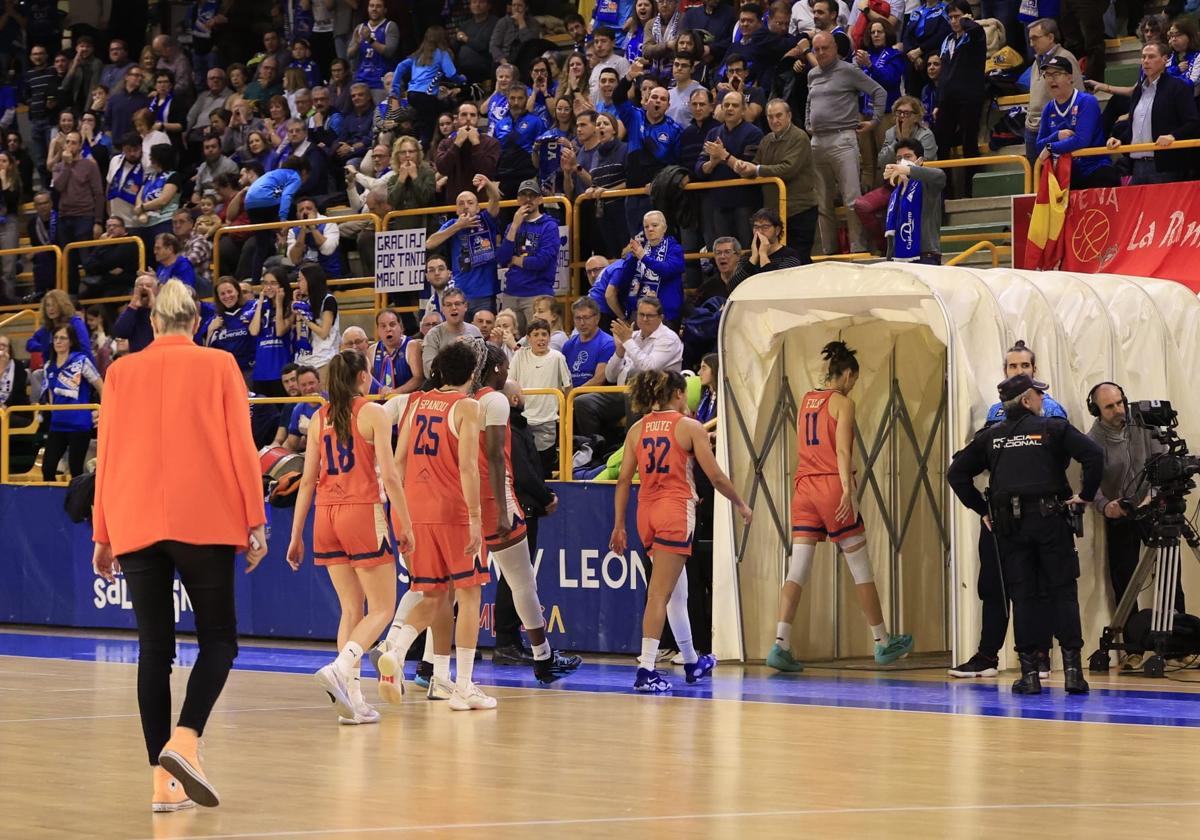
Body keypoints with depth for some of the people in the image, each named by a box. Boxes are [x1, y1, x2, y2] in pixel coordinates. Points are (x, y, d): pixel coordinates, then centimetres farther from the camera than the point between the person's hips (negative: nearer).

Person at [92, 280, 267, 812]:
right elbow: (241, 447, -2)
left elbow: (106, 455, 10)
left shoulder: (121, 372, 10)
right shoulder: (218, 365, 4)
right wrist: (255, 523, 1)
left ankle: (163, 781, 1)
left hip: (134, 523, 3)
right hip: (205, 521, -2)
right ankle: (183, 741, -17)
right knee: (218, 638, 7)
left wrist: (102, 535, 15)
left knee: (155, 648, 6)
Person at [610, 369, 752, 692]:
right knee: (660, 593, -10)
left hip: (647, 510, 5)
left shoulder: (637, 429, 10)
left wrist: (619, 525, 9)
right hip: (676, 509, -5)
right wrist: (740, 505, 13)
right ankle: (646, 670, -18)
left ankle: (692, 662, 32)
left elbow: (623, 480, 6)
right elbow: (715, 476, -2)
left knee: (677, 591, 19)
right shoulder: (689, 427, -2)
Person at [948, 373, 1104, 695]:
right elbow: (1094, 454, -12)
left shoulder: (991, 436, 11)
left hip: (1008, 524, 2)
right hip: (1048, 520, -2)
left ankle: (1030, 673, 3)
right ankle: (1072, 669, -2)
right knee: (1063, 592, 4)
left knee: (1022, 596, 5)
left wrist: (981, 509, 12)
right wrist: (1086, 495, -2)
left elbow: (957, 473, 10)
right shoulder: (1052, 428, 1)